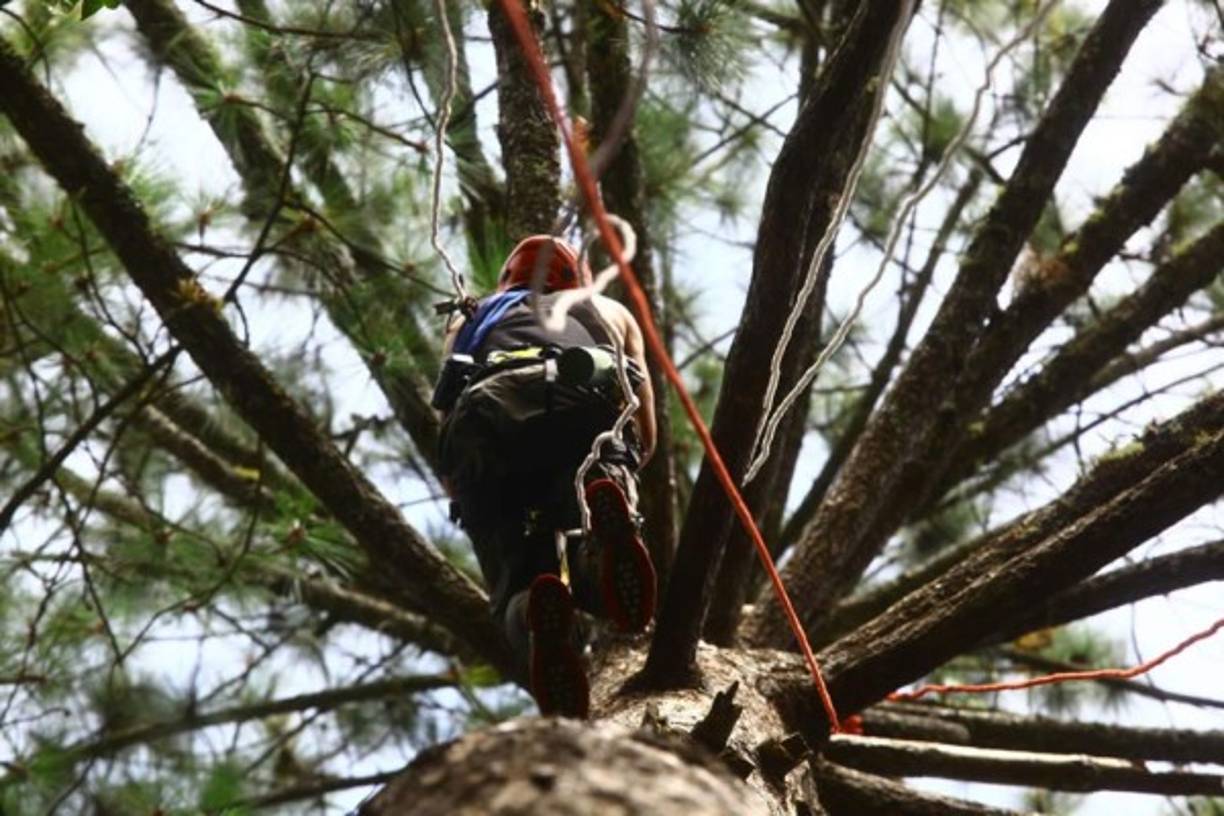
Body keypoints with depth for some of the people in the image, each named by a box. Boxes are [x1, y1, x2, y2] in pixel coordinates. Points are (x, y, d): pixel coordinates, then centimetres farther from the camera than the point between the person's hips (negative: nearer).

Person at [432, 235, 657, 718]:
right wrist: (618, 470, 53)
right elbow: (646, 438, 35)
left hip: (486, 416, 0)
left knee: (516, 581, -2)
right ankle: (606, 536, -42)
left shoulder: (467, 324, 42)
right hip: (586, 406, 0)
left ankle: (536, 614, -40)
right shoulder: (610, 311, 42)